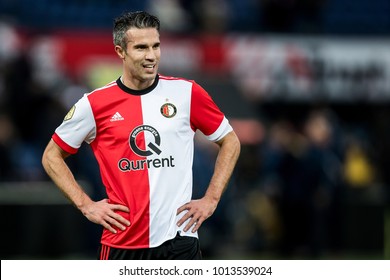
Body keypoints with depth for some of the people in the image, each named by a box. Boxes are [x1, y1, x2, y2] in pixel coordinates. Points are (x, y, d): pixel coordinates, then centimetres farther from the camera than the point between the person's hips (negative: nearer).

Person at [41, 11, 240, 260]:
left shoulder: (186, 93, 1)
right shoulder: (95, 104, -1)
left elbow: (230, 142, 12)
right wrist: (85, 205, 2)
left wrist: (211, 199, 3)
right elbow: (52, 156, 11)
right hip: (123, 244, 0)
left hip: (179, 240, 0)